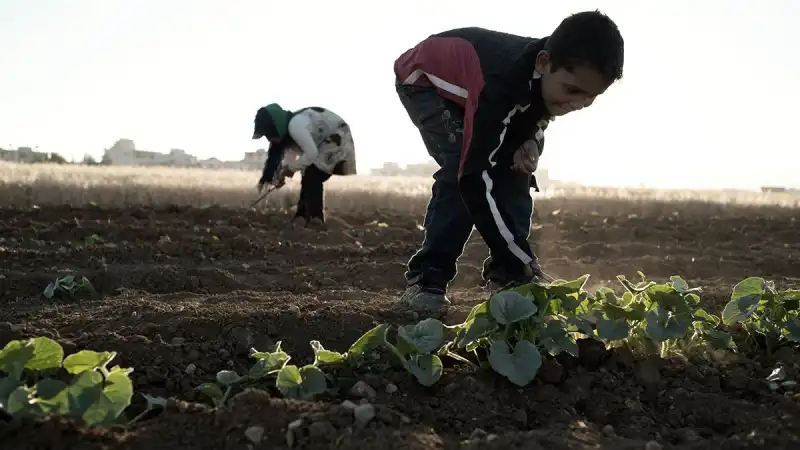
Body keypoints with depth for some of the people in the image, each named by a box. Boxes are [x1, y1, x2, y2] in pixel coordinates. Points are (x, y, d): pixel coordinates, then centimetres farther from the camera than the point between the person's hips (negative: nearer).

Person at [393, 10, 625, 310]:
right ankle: (426, 279, -18)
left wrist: (530, 140, -22)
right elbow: (475, 176, -44)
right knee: (463, 165, -27)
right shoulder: (501, 83, -45)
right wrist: (525, 260, -42)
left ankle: (506, 275, 0)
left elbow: (536, 111, 3)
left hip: (471, 89, 7)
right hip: (424, 81, -7)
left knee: (514, 168, -9)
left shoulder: (552, 75, -23)